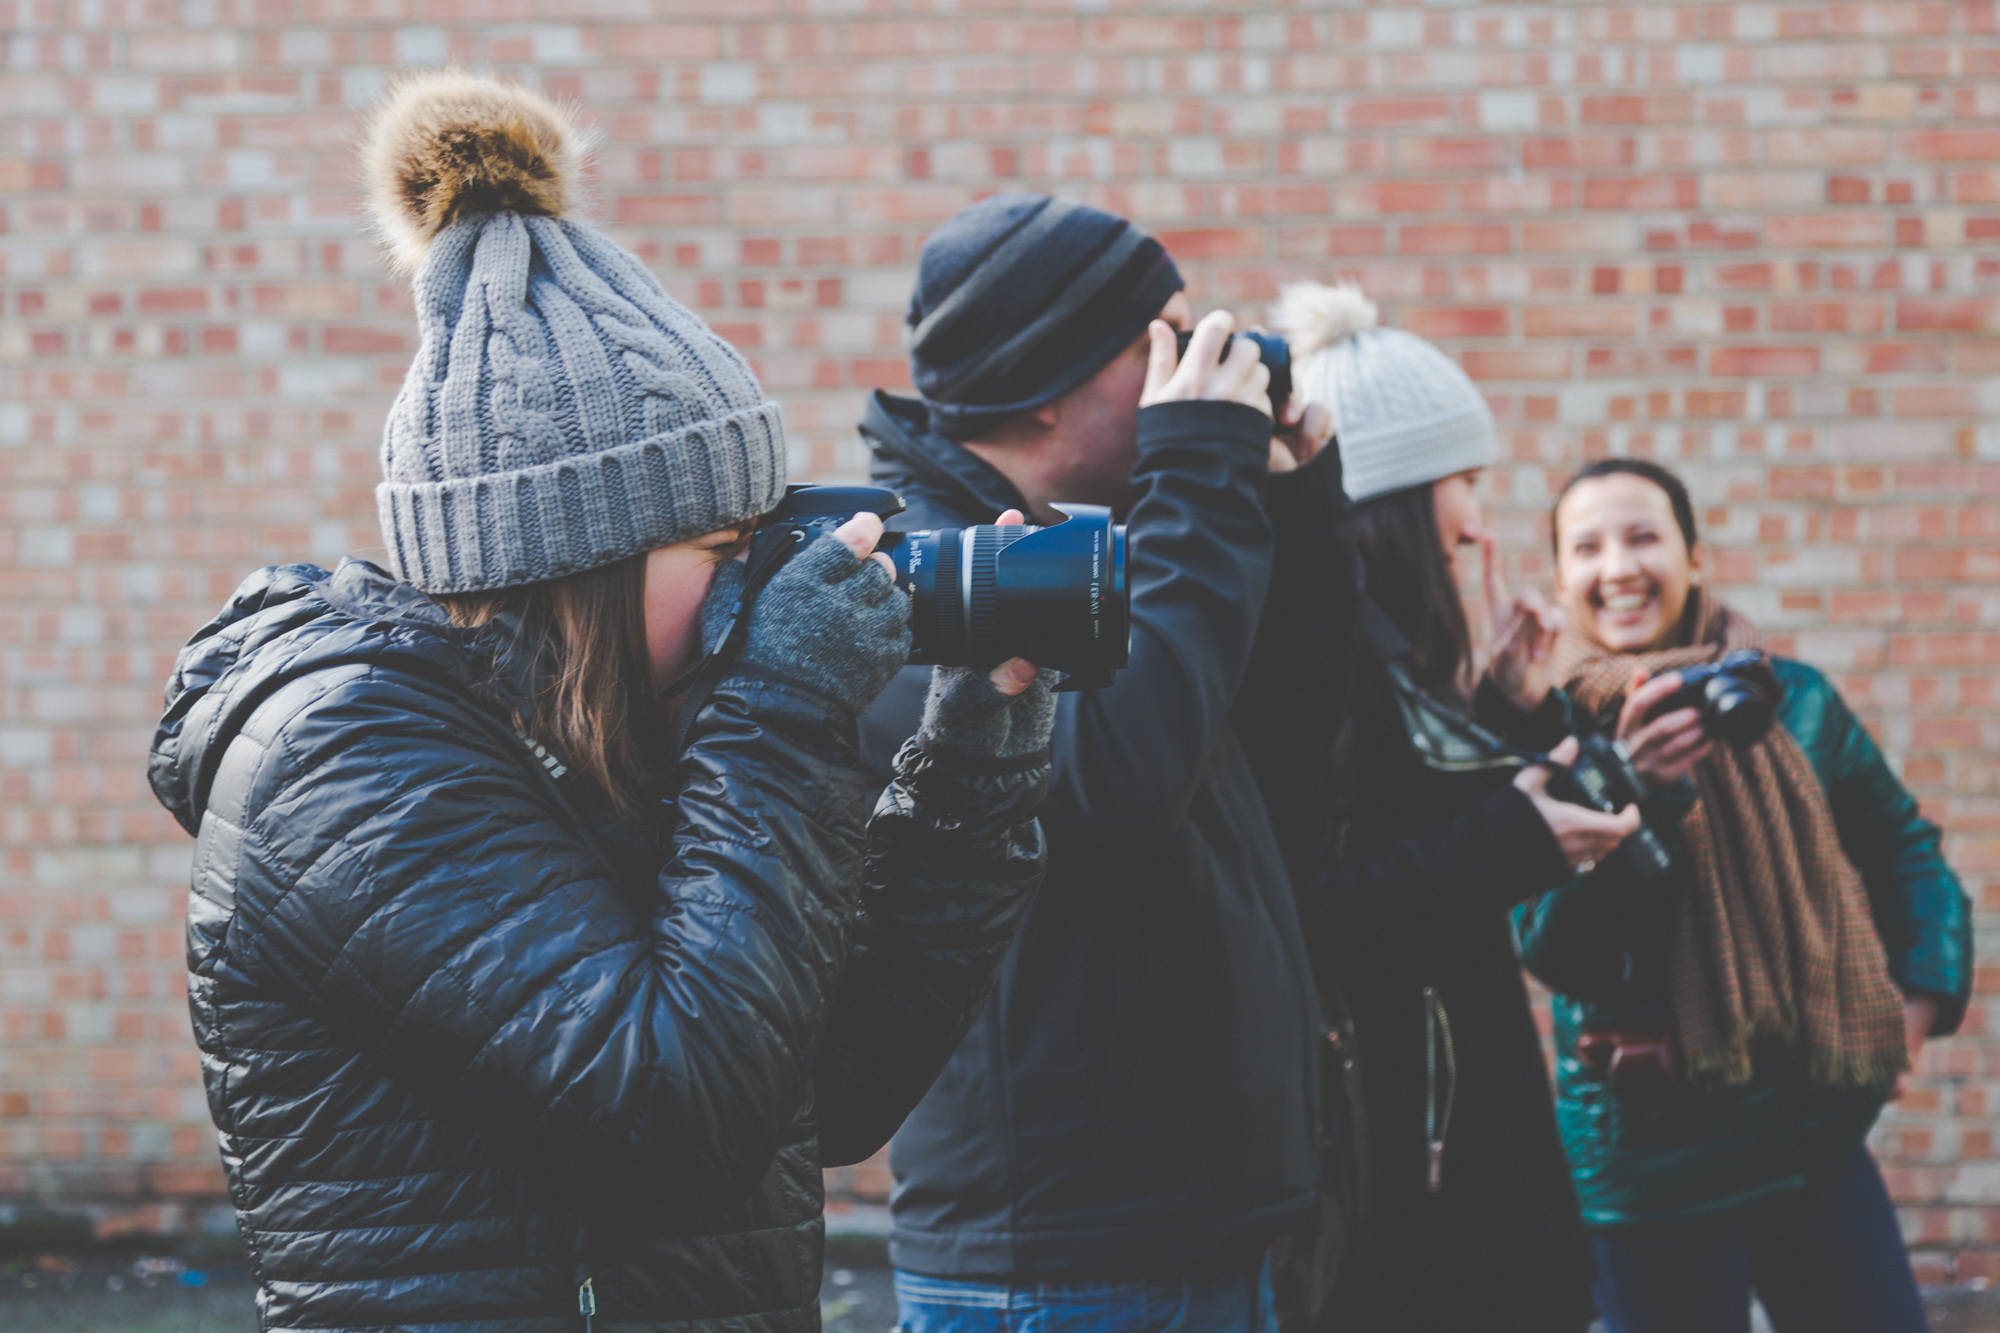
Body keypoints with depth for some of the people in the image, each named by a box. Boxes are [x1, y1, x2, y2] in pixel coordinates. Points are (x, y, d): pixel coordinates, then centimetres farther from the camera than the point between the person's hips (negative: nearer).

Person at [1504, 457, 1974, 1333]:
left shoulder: (1791, 700, 3)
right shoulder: (1546, 735, -7)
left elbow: (1902, 849, 18)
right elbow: (1557, 954, -16)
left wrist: (1922, 991, 6)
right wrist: (1632, 793, -27)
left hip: (1816, 1135, 4)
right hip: (1652, 1165, -3)